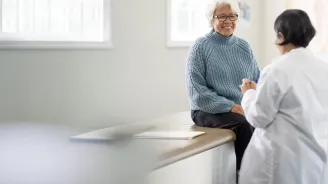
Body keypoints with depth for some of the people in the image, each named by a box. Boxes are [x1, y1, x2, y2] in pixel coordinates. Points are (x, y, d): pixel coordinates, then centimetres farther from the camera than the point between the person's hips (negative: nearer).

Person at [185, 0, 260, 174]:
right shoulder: (201, 47, -2)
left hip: (245, 108, 5)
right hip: (209, 111, -5)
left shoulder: (244, 46, 13)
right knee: (244, 125, -34)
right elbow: (196, 89, -10)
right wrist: (230, 107, -18)